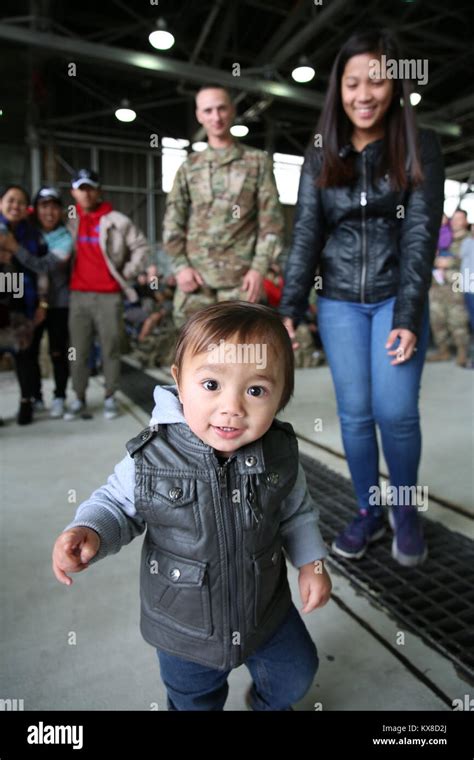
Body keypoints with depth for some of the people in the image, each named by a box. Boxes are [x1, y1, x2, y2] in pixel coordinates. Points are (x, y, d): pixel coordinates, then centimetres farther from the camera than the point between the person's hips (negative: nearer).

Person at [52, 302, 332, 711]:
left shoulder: (280, 454, -19)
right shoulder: (152, 457, -27)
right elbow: (117, 505, -10)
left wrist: (312, 561, -5)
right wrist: (88, 531, -28)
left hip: (267, 611, 2)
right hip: (183, 625, -1)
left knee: (296, 674, 27)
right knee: (195, 699, 26)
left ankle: (270, 703, 61)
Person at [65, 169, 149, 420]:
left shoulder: (117, 220, 1)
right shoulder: (69, 222, 8)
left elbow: (140, 246, 6)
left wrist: (126, 273, 1)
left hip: (109, 295, -2)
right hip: (78, 295, 2)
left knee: (110, 349, 2)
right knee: (78, 351, 3)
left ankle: (110, 398, 12)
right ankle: (79, 400, 11)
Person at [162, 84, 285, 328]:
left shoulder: (258, 161, 8)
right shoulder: (188, 167, 13)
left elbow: (271, 221, 2)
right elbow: (172, 223, 10)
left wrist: (259, 268, -8)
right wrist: (180, 266, -4)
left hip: (240, 277, -2)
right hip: (195, 276, 2)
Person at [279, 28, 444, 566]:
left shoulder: (419, 148, -1)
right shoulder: (320, 156, 6)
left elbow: (421, 234, -8)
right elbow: (305, 235, -1)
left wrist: (408, 317, -17)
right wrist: (289, 310, -10)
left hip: (396, 298, -2)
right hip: (339, 301, 2)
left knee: (395, 410, -9)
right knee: (354, 413, 2)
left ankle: (405, 509, 17)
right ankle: (368, 512, 20)